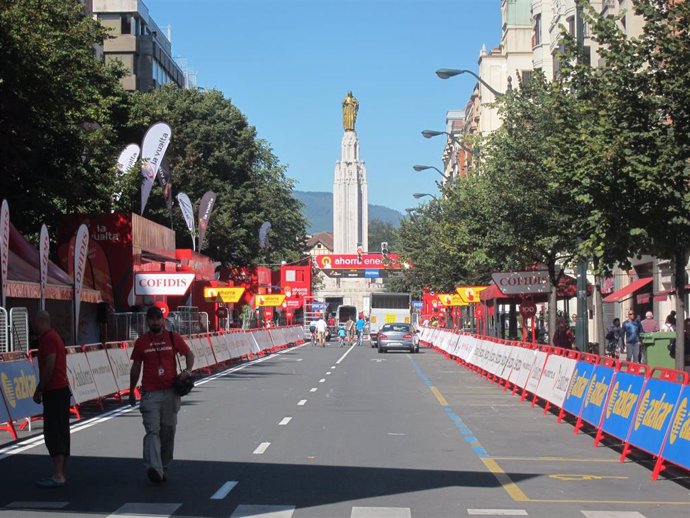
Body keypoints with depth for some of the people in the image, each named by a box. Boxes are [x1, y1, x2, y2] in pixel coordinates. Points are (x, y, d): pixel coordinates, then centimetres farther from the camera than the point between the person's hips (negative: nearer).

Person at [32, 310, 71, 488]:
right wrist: (42, 389, 19)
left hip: (54, 392, -10)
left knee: (53, 433, -11)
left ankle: (58, 475, -14)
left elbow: (49, 366, -20)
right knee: (61, 432, 11)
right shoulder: (55, 336, 19)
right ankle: (62, 473, 14)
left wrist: (38, 390, -13)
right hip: (62, 389, 10)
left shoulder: (47, 338, -13)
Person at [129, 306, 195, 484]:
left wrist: (188, 371, -5)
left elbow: (189, 354, 15)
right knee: (152, 431, -13)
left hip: (171, 392, 2)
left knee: (168, 431, 7)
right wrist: (131, 391, 16)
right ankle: (154, 469, -26)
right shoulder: (141, 342, 5)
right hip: (150, 393, -2)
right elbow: (136, 367, 13)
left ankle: (164, 467, 18)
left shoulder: (173, 338, 5)